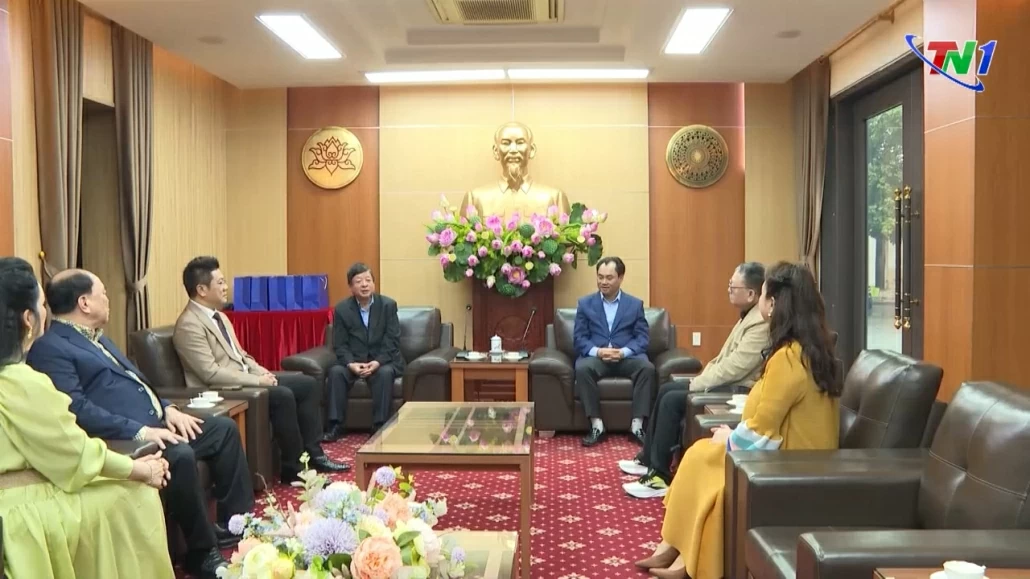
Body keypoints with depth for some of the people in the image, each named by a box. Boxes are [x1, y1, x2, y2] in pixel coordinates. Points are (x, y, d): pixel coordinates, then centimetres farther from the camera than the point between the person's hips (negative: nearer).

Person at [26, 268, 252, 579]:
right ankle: (202, 551, -16)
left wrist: (167, 408, 7)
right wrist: (138, 431, -26)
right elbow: (78, 409, -23)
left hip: (155, 422, 11)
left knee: (225, 428, 7)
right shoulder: (50, 348, -12)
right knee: (181, 454, -33)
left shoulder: (96, 337, 20)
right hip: (123, 438, -11)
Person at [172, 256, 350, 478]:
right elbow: (211, 374, -23)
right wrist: (257, 381, -19)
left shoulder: (219, 316, 13)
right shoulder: (189, 325, -17)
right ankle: (293, 467, -14)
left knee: (308, 384, 1)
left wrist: (262, 372, 0)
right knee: (283, 395, -29)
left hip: (244, 378, 10)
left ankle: (312, 454, 4)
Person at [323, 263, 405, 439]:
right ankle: (336, 425, -19)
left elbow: (392, 341, -9)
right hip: (353, 361, 2)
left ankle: (380, 426, -26)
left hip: (383, 360, -1)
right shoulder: (342, 309, -1)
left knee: (385, 373, -33)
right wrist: (351, 364, -23)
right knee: (336, 371, -27)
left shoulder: (388, 305, -4)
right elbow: (340, 345, -3)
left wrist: (377, 362, -25)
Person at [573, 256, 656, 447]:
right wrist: (597, 351, -18)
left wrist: (623, 352, -18)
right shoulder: (585, 303, 10)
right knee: (582, 368, -33)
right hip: (596, 356, 0)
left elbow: (643, 338, 2)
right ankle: (597, 426, -25)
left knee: (647, 367, -31)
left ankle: (637, 426, -23)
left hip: (627, 357, 0)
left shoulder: (635, 304, 11)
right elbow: (579, 338, 3)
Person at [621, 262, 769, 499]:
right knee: (666, 390, 8)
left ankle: (660, 475, -11)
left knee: (672, 400, -18)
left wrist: (697, 384, -15)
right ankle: (648, 458, 16)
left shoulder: (761, 323, -22)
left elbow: (736, 367, -26)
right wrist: (702, 376, 5)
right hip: (728, 381, 11)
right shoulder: (749, 315, 11)